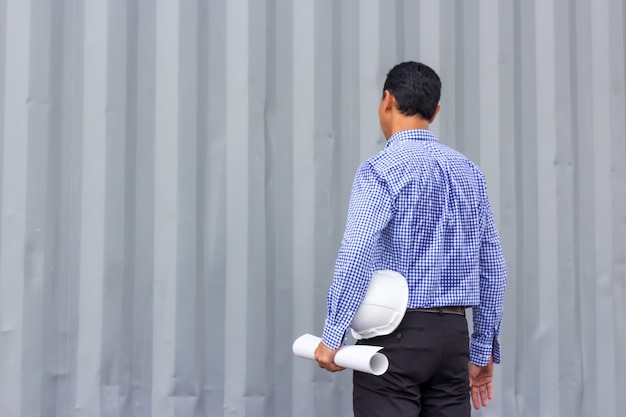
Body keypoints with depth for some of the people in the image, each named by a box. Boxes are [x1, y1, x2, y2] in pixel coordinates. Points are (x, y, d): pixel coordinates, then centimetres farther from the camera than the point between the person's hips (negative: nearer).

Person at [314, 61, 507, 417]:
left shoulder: (382, 169, -9)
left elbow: (357, 254, -23)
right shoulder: (468, 171, 11)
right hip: (454, 334, 6)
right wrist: (484, 348, 19)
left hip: (397, 334, -6)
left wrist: (332, 335, -16)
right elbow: (493, 268, 13)